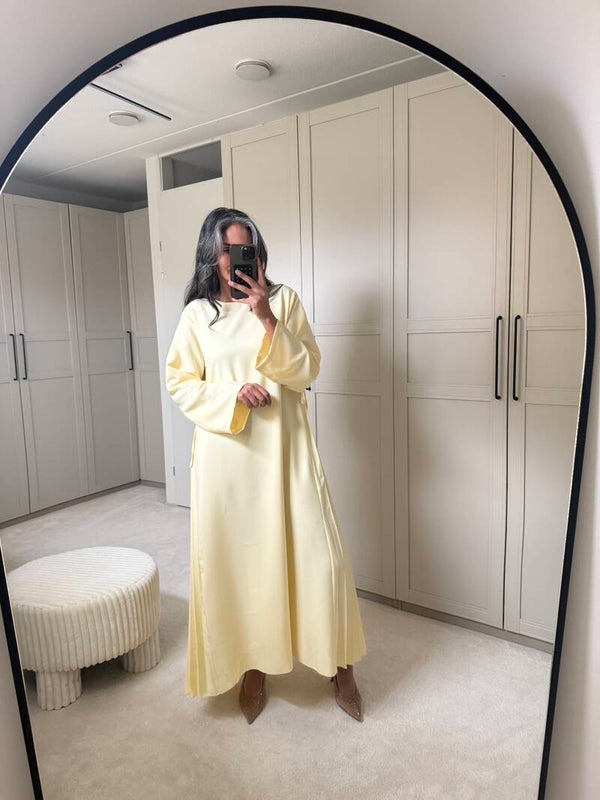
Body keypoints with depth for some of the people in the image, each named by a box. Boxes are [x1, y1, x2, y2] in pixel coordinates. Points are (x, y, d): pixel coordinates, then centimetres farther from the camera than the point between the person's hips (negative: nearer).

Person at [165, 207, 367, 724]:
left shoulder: (284, 299, 4)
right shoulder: (198, 312, 4)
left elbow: (307, 370, -3)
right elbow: (180, 383, 3)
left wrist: (266, 319, -14)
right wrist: (233, 394, -14)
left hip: (284, 447, 0)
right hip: (227, 451, 1)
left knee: (316, 555, 1)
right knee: (238, 557, 8)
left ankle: (339, 666, 24)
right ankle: (252, 667, 30)